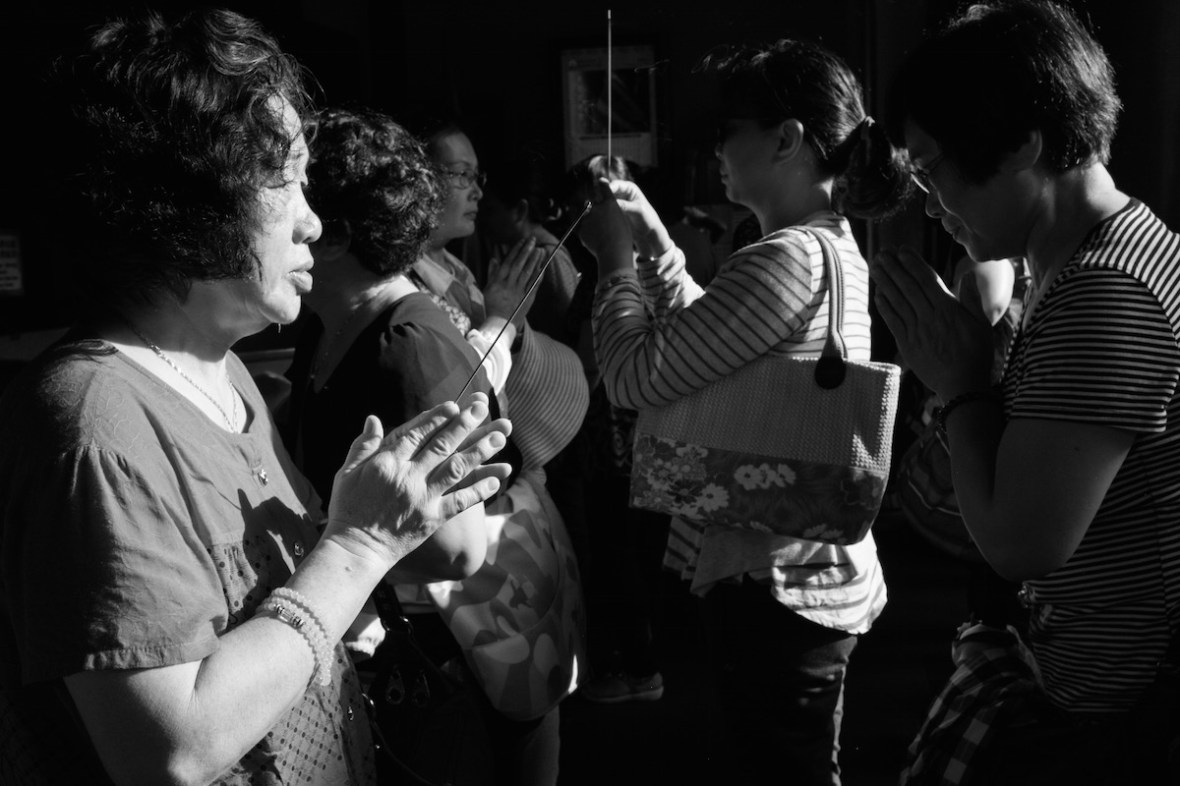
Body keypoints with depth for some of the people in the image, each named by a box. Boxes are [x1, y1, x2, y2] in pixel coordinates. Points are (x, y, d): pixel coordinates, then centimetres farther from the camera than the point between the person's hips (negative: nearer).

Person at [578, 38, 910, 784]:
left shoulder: (790, 258, -23)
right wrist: (653, 240, 12)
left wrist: (617, 261, -6)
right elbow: (705, 339, 19)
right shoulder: (833, 246, 10)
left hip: (776, 589, -10)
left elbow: (638, 376, -22)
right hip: (815, 574, 10)